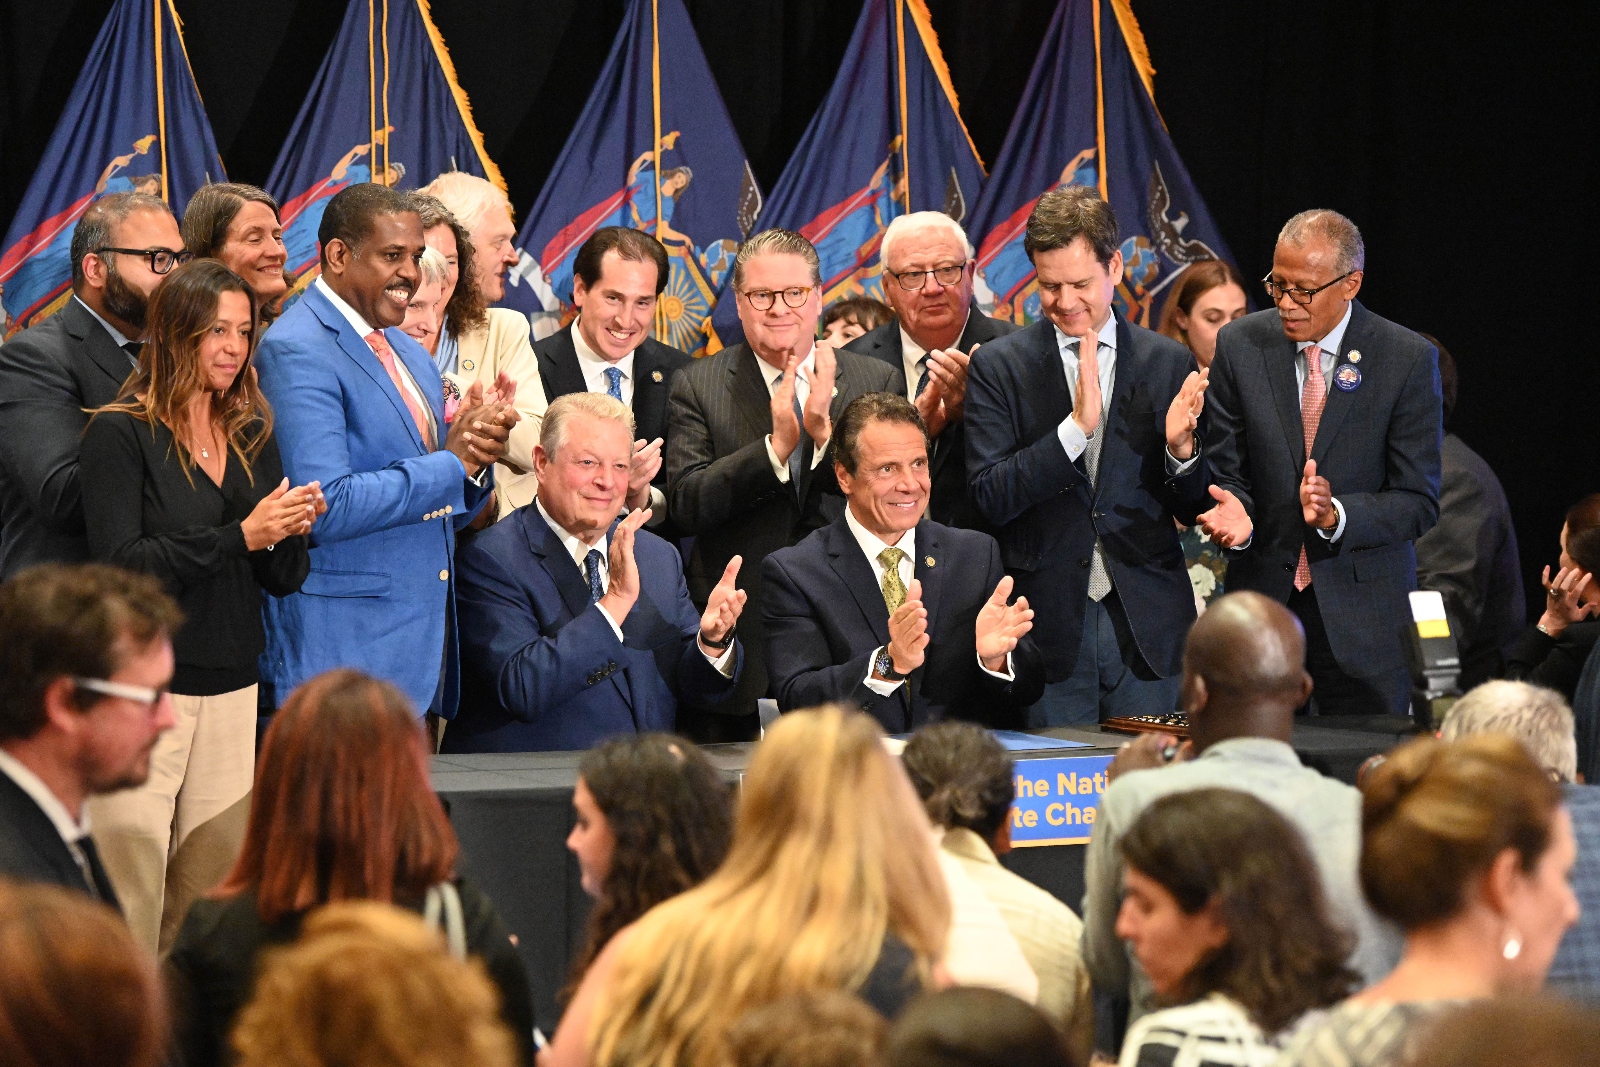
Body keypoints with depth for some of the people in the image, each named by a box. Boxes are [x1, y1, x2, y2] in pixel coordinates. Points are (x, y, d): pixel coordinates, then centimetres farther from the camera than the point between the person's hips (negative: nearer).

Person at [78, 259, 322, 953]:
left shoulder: (253, 438, 14)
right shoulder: (121, 434, -4)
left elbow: (283, 580, 15)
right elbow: (119, 565, -14)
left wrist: (293, 531, -7)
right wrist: (240, 536, -18)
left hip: (231, 690, 6)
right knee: (128, 899, -9)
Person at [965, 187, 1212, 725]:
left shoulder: (1168, 364, 7)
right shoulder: (997, 366, 1)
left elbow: (1193, 510, 9)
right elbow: (990, 498, -9)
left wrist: (1181, 448, -13)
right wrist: (1076, 425, -18)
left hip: (1147, 626, 2)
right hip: (1048, 627, -2)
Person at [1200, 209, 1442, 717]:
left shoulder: (1408, 359, -7)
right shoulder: (1239, 345, 0)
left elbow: (1418, 502, -7)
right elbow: (1228, 471, 5)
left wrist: (1337, 515, -25)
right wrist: (1235, 511, -18)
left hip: (1364, 618, -2)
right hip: (1263, 596, 2)